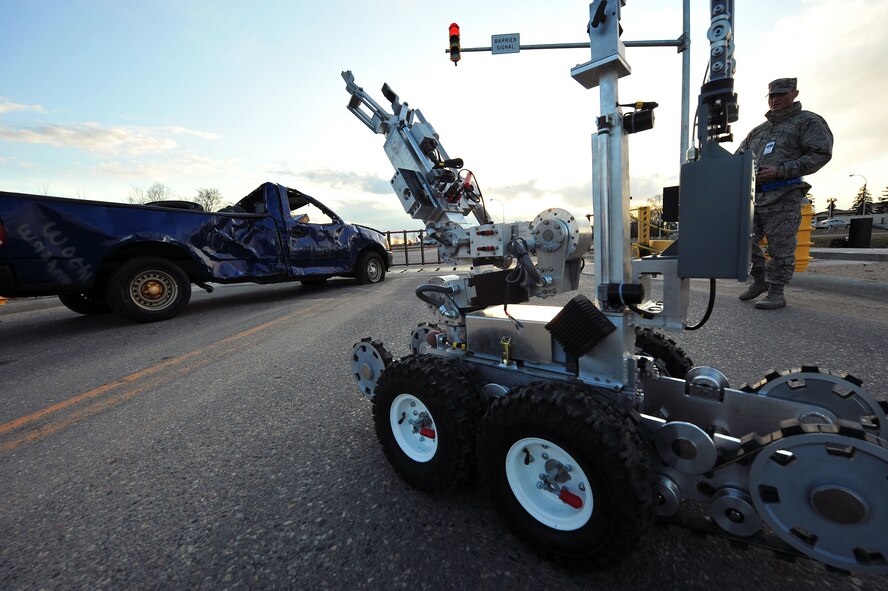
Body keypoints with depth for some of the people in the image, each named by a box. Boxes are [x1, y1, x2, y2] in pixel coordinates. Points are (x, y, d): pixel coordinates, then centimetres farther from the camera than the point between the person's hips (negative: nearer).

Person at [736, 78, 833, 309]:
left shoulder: (808, 121, 7)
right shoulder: (758, 131, 23)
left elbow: (821, 154, -4)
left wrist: (780, 171, -16)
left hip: (783, 197, -5)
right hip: (753, 196, 6)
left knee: (780, 247, -5)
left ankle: (776, 292, 1)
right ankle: (759, 279, 19)